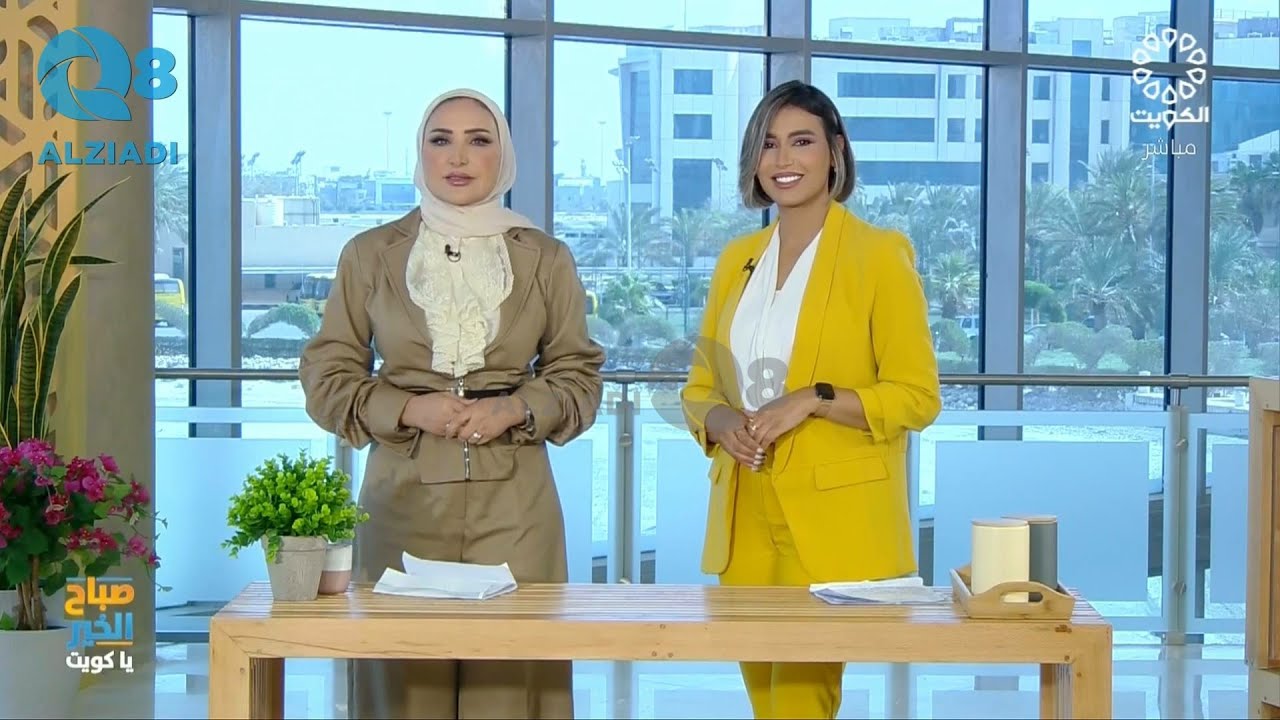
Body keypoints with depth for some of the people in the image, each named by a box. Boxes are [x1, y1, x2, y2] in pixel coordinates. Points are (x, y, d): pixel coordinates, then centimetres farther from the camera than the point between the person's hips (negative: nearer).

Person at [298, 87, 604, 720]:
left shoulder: (547, 260, 10)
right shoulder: (370, 255, 8)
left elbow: (578, 377, 11)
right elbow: (328, 377, 8)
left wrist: (514, 411, -8)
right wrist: (409, 410, -9)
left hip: (513, 499, 0)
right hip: (405, 494, 0)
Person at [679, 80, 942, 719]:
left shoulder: (878, 255, -3)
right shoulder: (737, 259, 14)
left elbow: (917, 396, -7)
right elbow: (700, 386, 18)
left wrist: (813, 400, -19)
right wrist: (721, 421, -5)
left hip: (834, 523, -5)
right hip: (746, 519, 6)